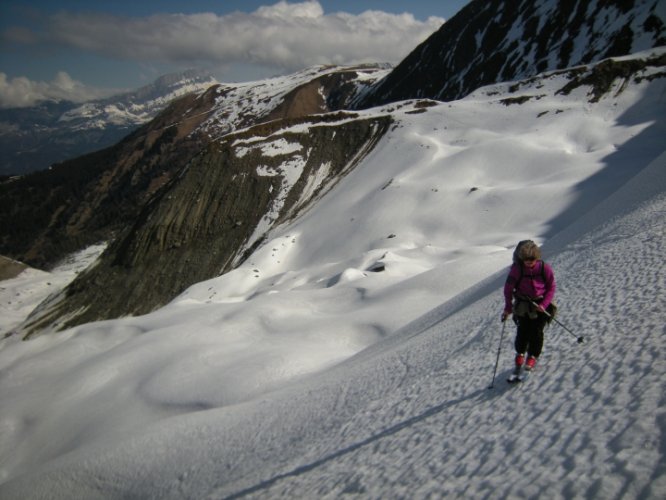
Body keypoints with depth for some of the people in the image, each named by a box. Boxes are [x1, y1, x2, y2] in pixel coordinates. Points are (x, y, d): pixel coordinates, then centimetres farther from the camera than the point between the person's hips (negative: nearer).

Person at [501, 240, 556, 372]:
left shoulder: (544, 268, -14)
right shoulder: (517, 269, -15)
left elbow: (551, 288, -3)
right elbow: (508, 287, -6)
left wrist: (544, 305, -13)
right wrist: (508, 307, -4)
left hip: (540, 304, 0)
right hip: (523, 304, 0)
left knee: (536, 332, -1)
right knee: (523, 331, -4)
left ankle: (533, 357, 21)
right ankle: (520, 353, 23)